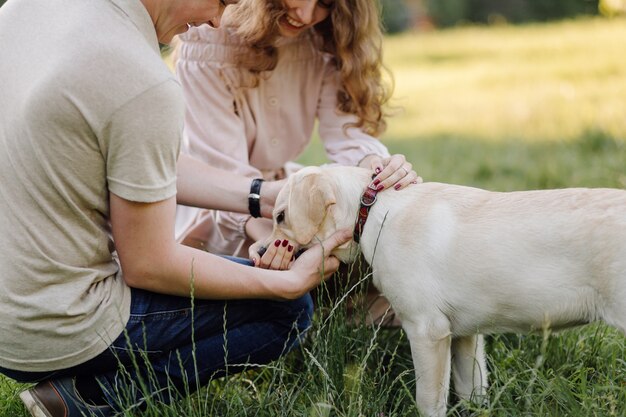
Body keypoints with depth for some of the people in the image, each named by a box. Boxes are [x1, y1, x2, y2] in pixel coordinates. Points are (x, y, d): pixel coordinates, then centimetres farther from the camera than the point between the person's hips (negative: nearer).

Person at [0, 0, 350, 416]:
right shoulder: (147, 87, -26)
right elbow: (147, 267, -16)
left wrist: (264, 196, 7)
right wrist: (290, 281, -6)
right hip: (49, 340, -8)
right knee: (287, 309, 5)